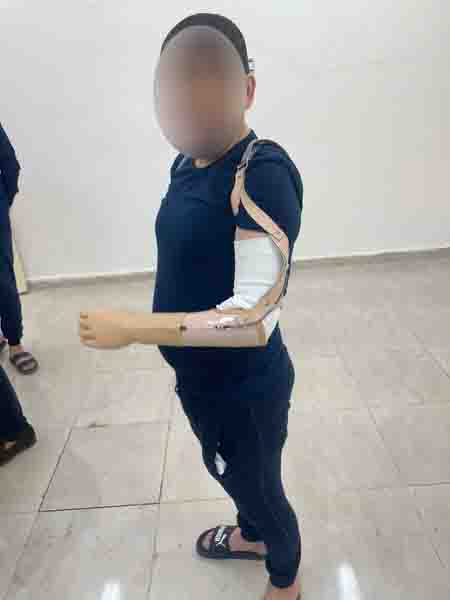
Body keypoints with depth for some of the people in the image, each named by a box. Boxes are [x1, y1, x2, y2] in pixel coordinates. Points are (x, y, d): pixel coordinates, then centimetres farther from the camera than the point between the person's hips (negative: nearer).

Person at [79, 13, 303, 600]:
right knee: (230, 474, 32)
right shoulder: (186, 164, 1)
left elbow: (254, 319, -31)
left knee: (259, 487, 19)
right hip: (200, 378, 8)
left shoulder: (263, 174, -27)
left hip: (243, 388, -8)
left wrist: (131, 327, -28)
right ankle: (252, 536, 64)